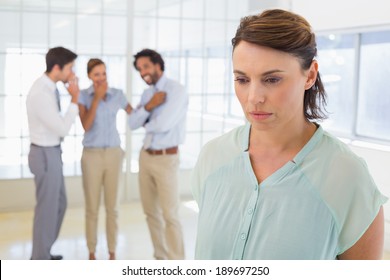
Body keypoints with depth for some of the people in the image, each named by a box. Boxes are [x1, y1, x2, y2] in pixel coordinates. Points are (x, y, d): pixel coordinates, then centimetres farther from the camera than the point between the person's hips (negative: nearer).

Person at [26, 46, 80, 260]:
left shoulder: (48, 87, 6)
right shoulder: (42, 94, -27)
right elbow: (63, 129, -23)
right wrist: (74, 99, -19)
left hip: (50, 152, 10)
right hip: (46, 155, -10)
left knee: (59, 203, 21)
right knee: (47, 208, 3)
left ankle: (42, 253, 35)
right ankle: (41, 260, 19)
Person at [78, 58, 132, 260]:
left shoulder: (117, 94, 2)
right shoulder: (83, 96, -4)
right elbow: (86, 126, -17)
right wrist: (97, 97, -21)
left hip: (113, 155, 2)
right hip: (92, 156, -1)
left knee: (112, 207, 6)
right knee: (92, 208, 4)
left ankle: (112, 253, 18)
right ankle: (92, 254, 18)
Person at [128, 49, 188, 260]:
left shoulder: (176, 90, -13)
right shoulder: (147, 93, 11)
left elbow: (163, 125, -24)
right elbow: (132, 123, 2)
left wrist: (146, 125, -2)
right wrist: (149, 106, -16)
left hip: (166, 159, -8)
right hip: (146, 156, 8)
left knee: (169, 215, -6)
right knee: (151, 212, 13)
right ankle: (161, 258, 26)